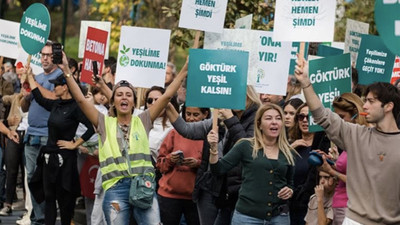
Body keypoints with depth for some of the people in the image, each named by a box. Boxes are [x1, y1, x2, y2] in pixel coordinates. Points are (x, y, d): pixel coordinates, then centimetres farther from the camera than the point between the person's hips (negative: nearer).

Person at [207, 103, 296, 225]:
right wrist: (214, 148, -17)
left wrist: (290, 191, 0)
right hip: (247, 215, -3)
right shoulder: (246, 146, 0)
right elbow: (218, 169, -2)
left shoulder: (288, 152, 9)